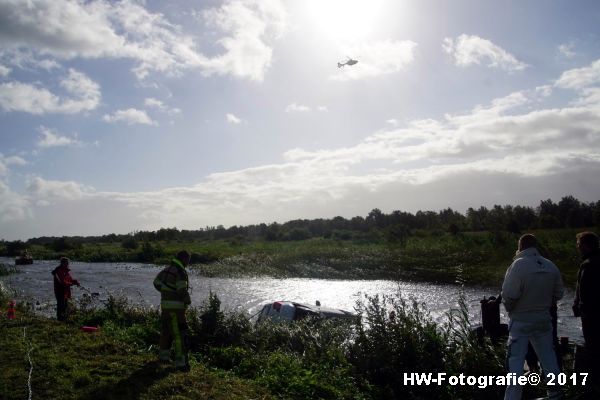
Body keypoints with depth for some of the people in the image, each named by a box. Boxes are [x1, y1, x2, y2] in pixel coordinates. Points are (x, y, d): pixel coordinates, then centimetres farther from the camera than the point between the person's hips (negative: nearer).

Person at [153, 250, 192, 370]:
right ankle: (181, 362, -11)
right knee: (180, 334, -9)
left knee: (166, 331, 22)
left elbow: (157, 283, 21)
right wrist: (188, 301, -4)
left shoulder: (166, 269, 10)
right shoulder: (181, 272, -16)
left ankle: (164, 355, 36)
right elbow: (183, 291, -21)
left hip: (165, 305, 9)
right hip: (175, 307, -9)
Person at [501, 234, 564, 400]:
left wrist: (509, 309, -3)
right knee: (548, 357, 19)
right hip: (544, 320, 6)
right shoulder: (551, 266, -1)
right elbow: (558, 293, 5)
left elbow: (508, 295, -22)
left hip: (520, 322, -5)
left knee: (515, 361, 1)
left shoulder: (518, 265, -20)